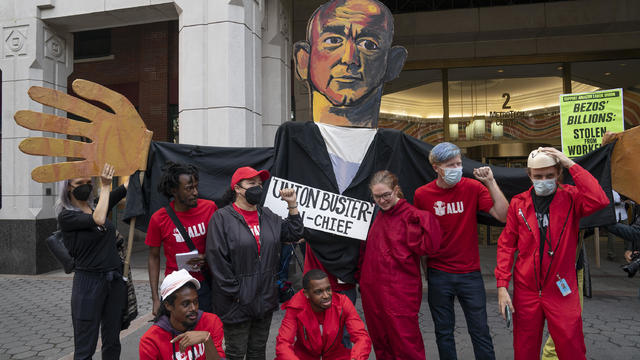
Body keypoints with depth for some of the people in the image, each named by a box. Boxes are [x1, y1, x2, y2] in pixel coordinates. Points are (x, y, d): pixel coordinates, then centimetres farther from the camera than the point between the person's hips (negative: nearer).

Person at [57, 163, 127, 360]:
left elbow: (126, 188, 8)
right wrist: (104, 186, -19)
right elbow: (99, 220, -26)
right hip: (89, 282, -6)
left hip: (115, 280, 6)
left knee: (112, 343, 14)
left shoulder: (96, 207, 8)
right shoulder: (66, 216, -9)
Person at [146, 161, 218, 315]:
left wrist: (207, 258, -13)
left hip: (205, 285, 1)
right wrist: (155, 299, 0)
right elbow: (154, 257, 3)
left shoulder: (209, 208, -5)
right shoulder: (159, 219, -7)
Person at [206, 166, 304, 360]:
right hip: (237, 301, -5)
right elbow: (217, 260, -14)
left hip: (265, 298, 6)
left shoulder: (268, 216, 10)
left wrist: (292, 205, 2)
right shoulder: (222, 218, -11)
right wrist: (234, 292, -14)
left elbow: (294, 234, 12)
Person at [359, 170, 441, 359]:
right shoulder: (377, 216, 11)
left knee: (405, 345, 0)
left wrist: (424, 218, -24)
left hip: (400, 294, -6)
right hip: (372, 292, 7)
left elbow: (428, 246, -20)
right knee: (380, 345, 17)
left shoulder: (410, 216, -9)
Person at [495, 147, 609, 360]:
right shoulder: (518, 203, 1)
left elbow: (599, 201, -26)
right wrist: (502, 285, -5)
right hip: (525, 290, 2)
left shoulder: (571, 198, -3)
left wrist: (571, 164, -20)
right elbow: (506, 245, 2)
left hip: (561, 291, -1)